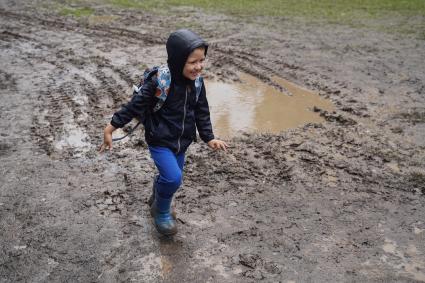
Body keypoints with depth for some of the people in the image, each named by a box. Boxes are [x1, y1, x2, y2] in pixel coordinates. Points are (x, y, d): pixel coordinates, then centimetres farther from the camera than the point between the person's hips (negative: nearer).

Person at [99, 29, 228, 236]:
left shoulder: (196, 82, -6)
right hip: (159, 141, -6)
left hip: (181, 141, 6)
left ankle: (157, 199, 53)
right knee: (173, 178, -20)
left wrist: (209, 138, 5)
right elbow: (135, 106, -18)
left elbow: (201, 111, 6)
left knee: (170, 177, 19)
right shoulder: (158, 82, -25)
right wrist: (111, 127, -14)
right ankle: (162, 212, 10)